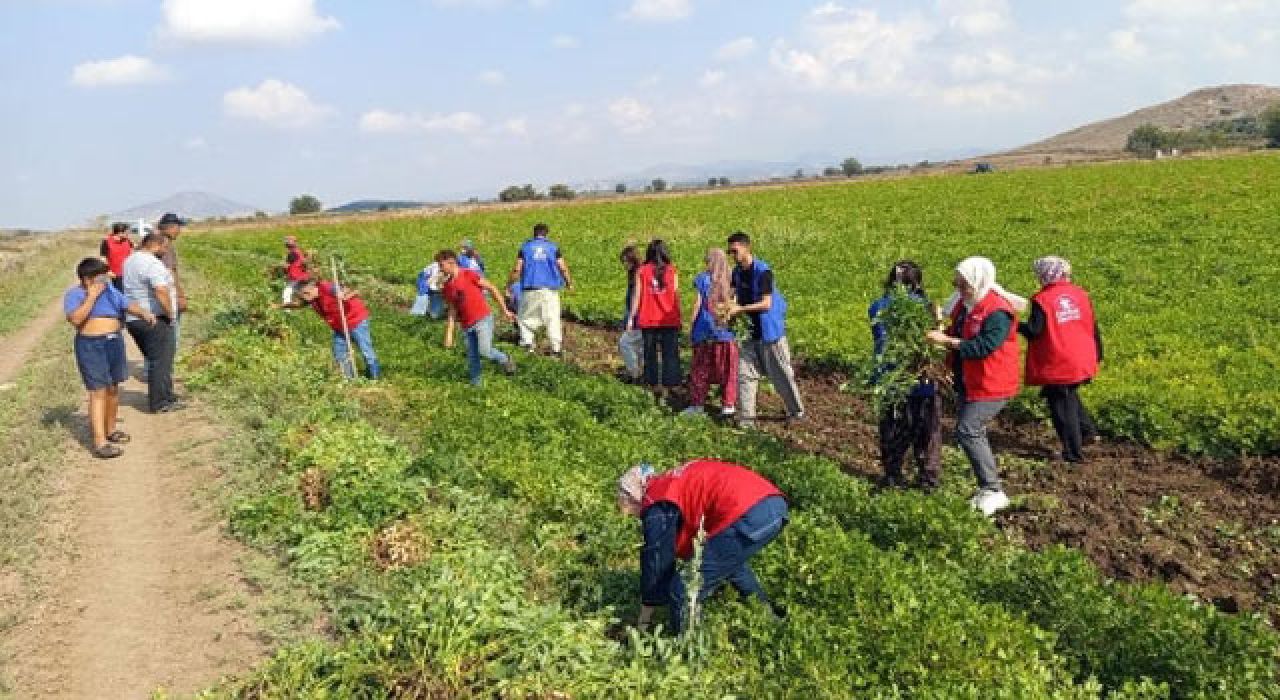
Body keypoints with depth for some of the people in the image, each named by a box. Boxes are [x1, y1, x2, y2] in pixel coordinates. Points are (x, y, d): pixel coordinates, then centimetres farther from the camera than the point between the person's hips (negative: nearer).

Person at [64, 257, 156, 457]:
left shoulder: (110, 290, 11)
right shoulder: (74, 295, -6)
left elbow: (129, 304, 8)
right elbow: (75, 319, -20)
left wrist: (144, 313, -10)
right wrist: (92, 296, -19)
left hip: (115, 343, 6)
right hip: (90, 346, -6)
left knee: (113, 388, 15)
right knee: (98, 392, -11)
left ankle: (110, 430, 32)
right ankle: (100, 443, -13)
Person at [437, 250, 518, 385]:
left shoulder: (469, 274, -6)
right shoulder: (447, 287, 11)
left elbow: (492, 289, -3)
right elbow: (452, 311, 17)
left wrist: (505, 311, -5)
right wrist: (449, 333, 9)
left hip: (483, 319, -6)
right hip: (467, 326, 6)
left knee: (484, 352, -18)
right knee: (472, 359, 4)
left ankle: (505, 360, 8)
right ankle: (475, 384, 16)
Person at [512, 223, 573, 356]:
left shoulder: (525, 247, 6)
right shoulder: (553, 247, 6)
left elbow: (517, 269, 1)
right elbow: (563, 268, 4)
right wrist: (569, 283, 19)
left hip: (530, 289, 0)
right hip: (550, 289, 0)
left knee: (526, 317, 13)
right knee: (552, 319, 6)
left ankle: (527, 341, -2)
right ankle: (556, 348, 2)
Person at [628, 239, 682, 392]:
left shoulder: (641, 271, -2)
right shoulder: (672, 271, -2)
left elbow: (637, 296, -2)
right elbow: (676, 295, 1)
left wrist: (632, 318, 5)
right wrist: (679, 317, 10)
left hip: (648, 320, 0)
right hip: (670, 320, 0)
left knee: (650, 353, 12)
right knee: (670, 354, 5)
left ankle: (652, 382, 15)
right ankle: (670, 383, 3)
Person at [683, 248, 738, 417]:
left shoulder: (703, 278, -2)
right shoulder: (730, 281, 2)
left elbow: (698, 304, -4)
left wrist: (691, 326, 3)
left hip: (705, 330, -1)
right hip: (726, 332, 1)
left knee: (701, 370, 8)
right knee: (727, 370, 8)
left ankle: (697, 404, 12)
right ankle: (728, 405, 9)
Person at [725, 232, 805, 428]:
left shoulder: (763, 271, -19)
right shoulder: (737, 272, 4)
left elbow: (766, 303, -24)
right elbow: (738, 298, 7)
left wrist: (740, 309, -25)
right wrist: (729, 311, -12)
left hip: (770, 330, -7)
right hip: (750, 331, 7)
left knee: (781, 373, 5)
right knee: (745, 373, 1)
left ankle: (797, 412, 22)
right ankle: (746, 418, 4)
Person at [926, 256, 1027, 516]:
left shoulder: (997, 312, -21)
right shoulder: (964, 304, 7)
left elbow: (983, 347, -29)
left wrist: (947, 340, -26)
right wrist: (943, 335, 1)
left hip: (991, 385, -10)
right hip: (968, 383, 10)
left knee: (967, 431, -15)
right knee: (974, 433, 14)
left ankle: (993, 492, -6)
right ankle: (987, 489, 26)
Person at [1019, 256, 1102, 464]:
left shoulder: (1042, 300, -14)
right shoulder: (1080, 294, 4)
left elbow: (1034, 330, -17)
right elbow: (1093, 326, 9)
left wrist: (1017, 325, 1)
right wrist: (1097, 354, 19)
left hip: (1056, 366, -6)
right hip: (1082, 362, 6)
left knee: (1062, 405, 4)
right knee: (1070, 396, 28)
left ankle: (1074, 453, 9)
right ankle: (1088, 430, 22)